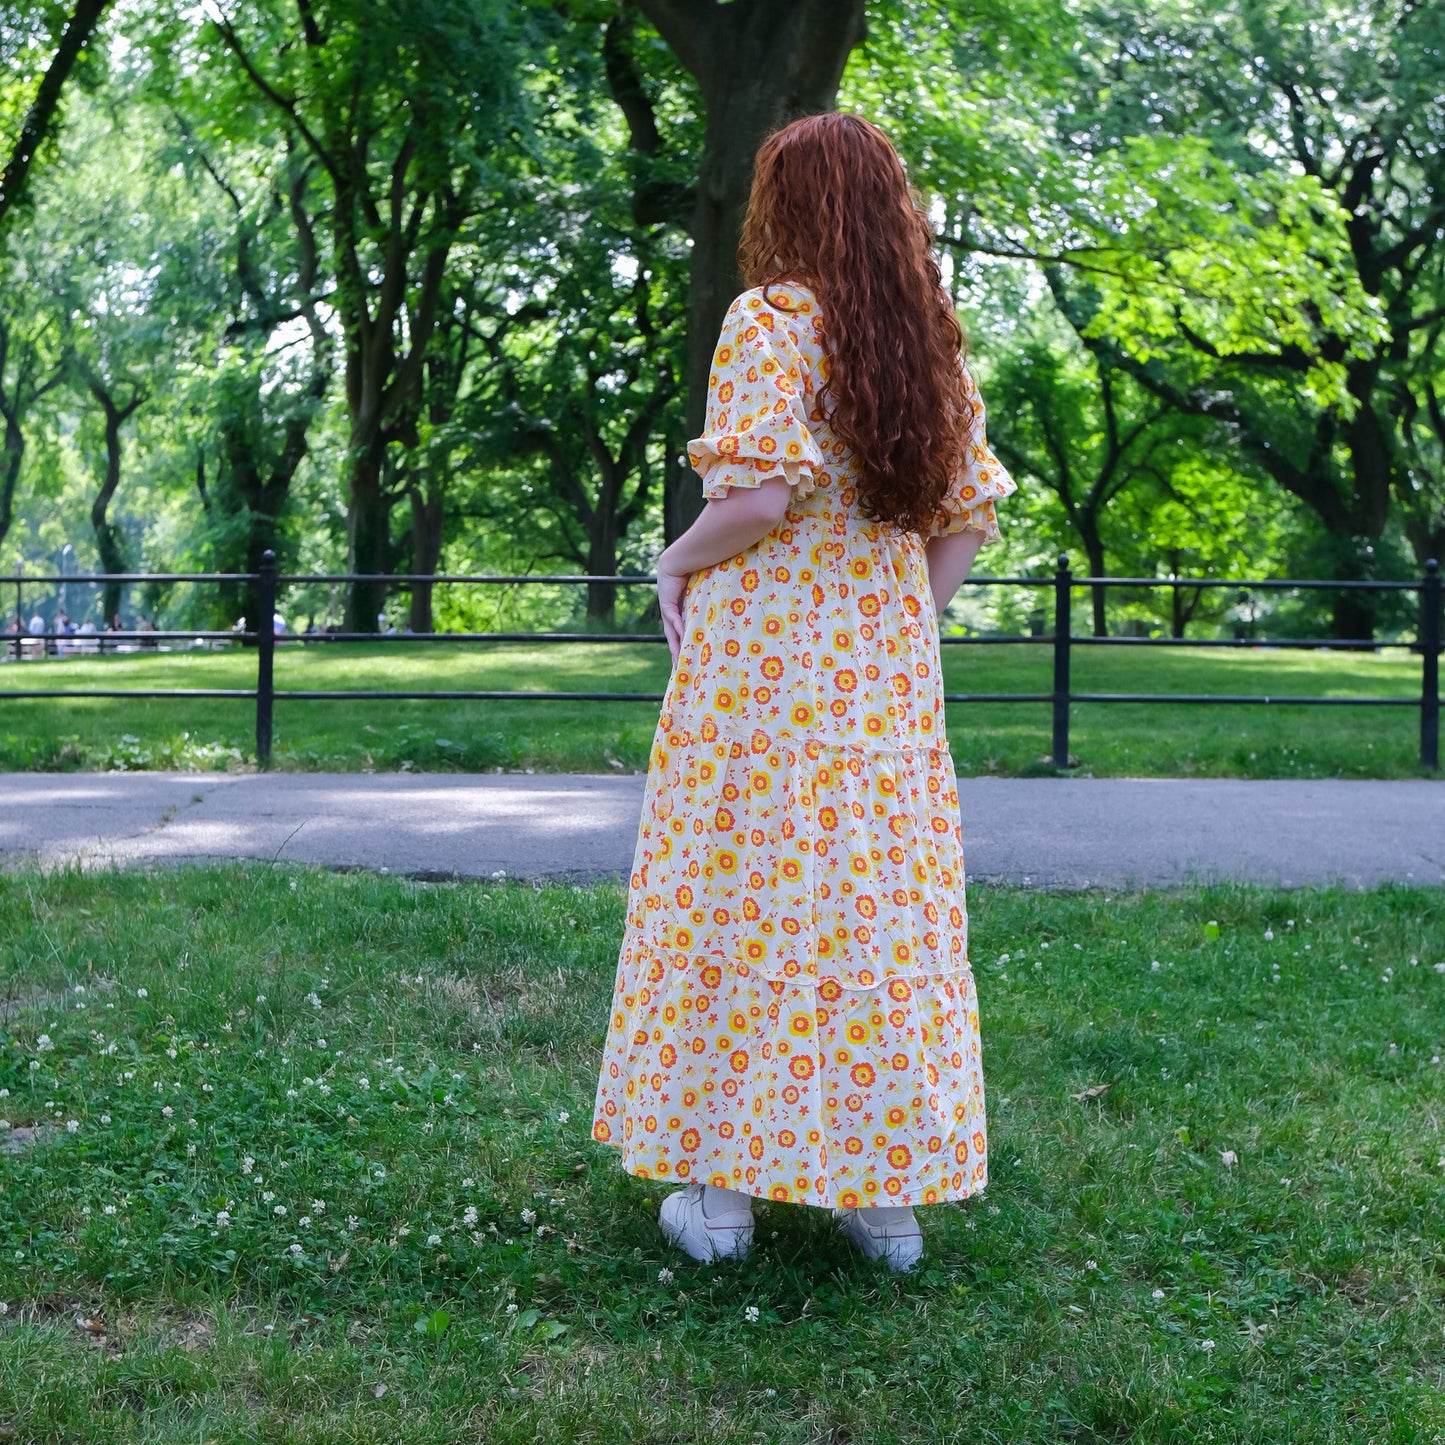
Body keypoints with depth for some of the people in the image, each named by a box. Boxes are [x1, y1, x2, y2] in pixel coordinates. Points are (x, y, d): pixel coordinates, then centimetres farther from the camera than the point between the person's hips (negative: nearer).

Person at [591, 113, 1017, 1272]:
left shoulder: (769, 323, -9)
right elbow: (971, 519, 8)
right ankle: (889, 1195, 17)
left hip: (760, 655, -5)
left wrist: (678, 560, -3)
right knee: (884, 901, 10)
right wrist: (905, 621, 13)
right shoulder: (931, 341, 9)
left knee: (735, 897, 4)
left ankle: (721, 1188, 11)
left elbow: (760, 495, -20)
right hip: (888, 672, 6)